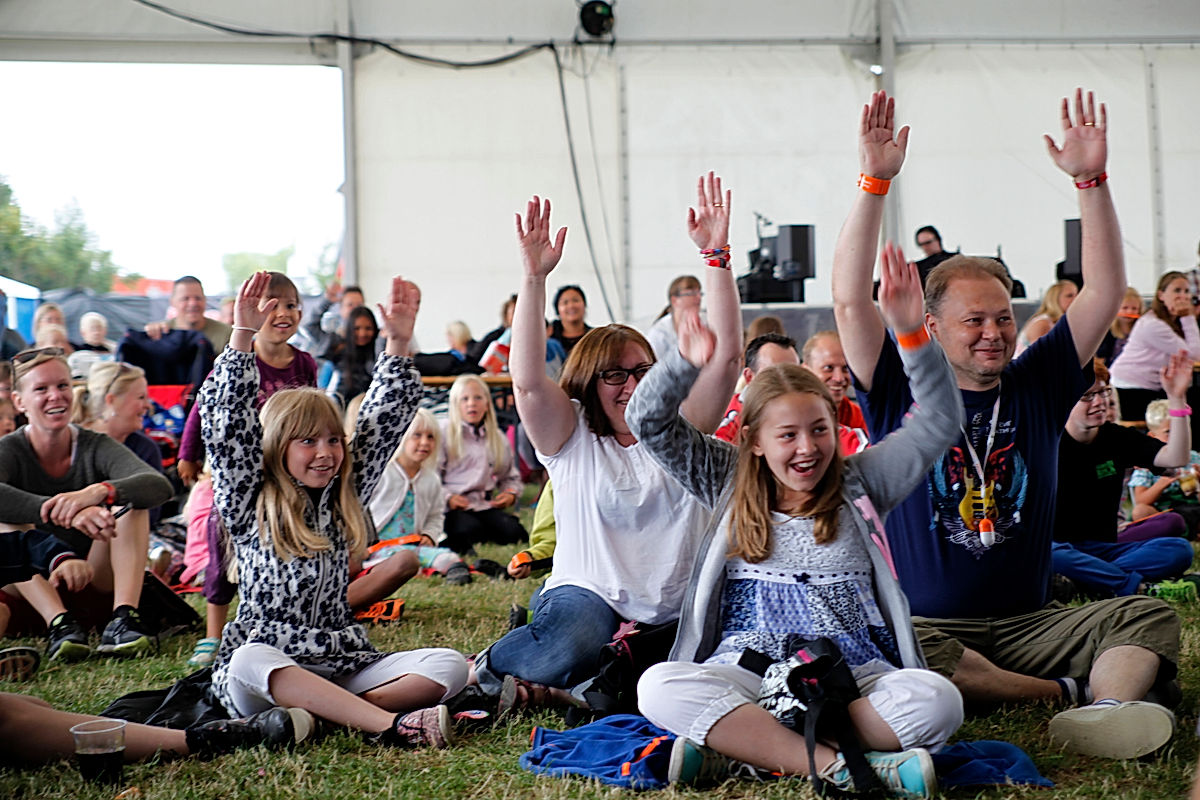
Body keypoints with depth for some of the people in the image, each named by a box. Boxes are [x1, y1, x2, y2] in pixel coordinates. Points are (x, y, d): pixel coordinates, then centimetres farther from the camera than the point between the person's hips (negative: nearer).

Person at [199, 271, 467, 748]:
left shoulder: (344, 498, 14)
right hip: (265, 666, -4)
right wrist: (242, 336, -13)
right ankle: (389, 724, -45)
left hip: (342, 664, 4)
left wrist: (398, 343, 8)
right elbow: (226, 422, -6)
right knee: (248, 661, -41)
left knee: (449, 666, -19)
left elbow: (385, 421, 16)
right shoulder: (249, 505, 4)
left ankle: (322, 712, -31)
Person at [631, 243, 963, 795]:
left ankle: (735, 743, -29)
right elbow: (647, 423, 11)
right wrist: (685, 364, -8)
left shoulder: (859, 485, 16)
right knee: (659, 687, -33)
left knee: (936, 699, -33)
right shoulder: (731, 487, 17)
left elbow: (939, 421, 8)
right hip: (748, 675, 0)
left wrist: (911, 334, -6)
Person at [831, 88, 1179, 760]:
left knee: (1152, 618, -19)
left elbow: (1105, 292, 3)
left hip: (1031, 623, 3)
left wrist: (1092, 180, -8)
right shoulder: (902, 394, 2)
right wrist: (875, 181, -18)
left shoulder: (1039, 386, 10)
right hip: (926, 622, -3)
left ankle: (1109, 707, -46)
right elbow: (850, 299, -11)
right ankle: (1072, 693, -26)